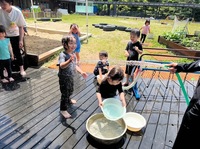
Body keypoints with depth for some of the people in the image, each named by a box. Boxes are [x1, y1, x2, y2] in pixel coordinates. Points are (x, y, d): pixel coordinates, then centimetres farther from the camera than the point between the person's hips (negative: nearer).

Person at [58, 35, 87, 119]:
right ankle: (63, 109, 20)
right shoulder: (63, 55, -24)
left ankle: (68, 100, 56)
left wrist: (81, 72, 5)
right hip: (64, 78, -8)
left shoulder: (73, 55, 2)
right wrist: (69, 61, -59)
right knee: (65, 93, 2)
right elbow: (62, 66, -41)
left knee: (70, 91, 27)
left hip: (70, 77, 8)